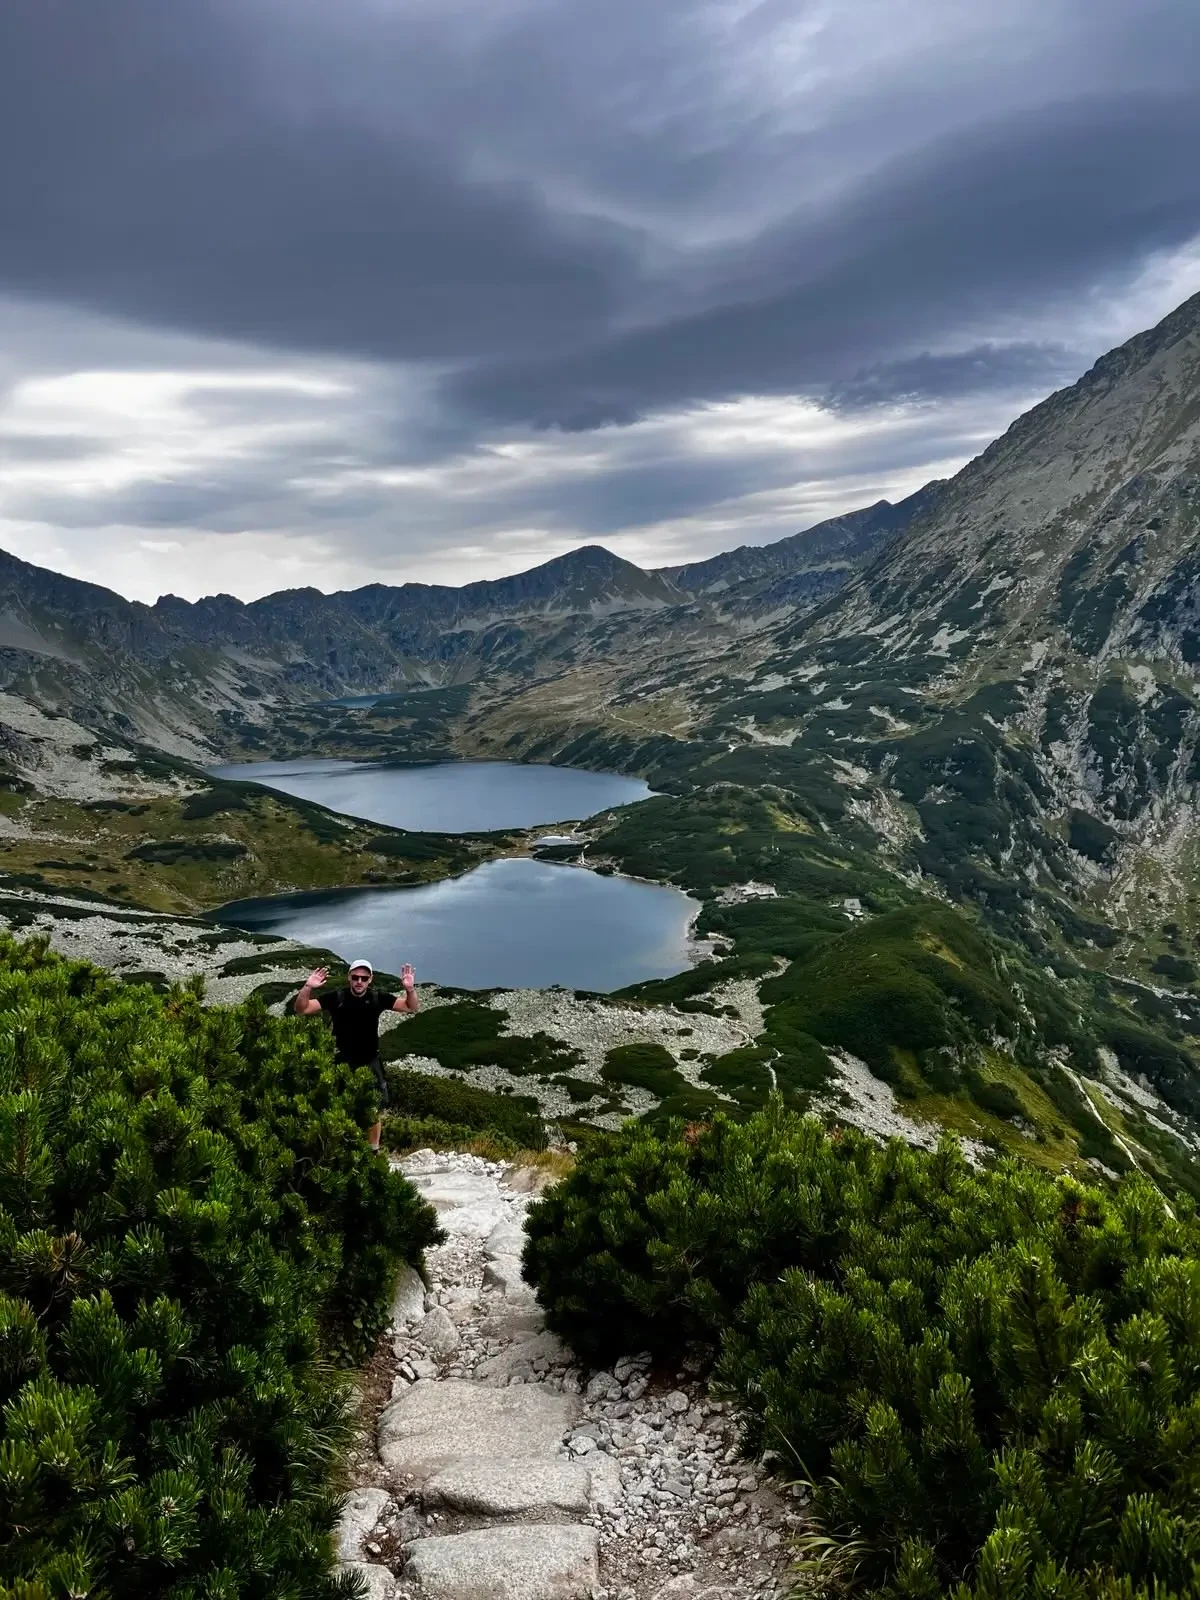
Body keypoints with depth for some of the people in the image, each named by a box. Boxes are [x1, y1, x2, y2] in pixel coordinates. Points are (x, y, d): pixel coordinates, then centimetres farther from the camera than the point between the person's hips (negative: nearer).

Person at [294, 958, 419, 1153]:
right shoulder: (336, 997, -13)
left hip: (370, 1063, 2)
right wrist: (308, 988, -33)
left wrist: (410, 989, -25)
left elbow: (412, 1007, -4)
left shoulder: (377, 998, -8)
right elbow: (301, 1010, -14)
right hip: (343, 1063, -2)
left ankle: (374, 1151, 22)